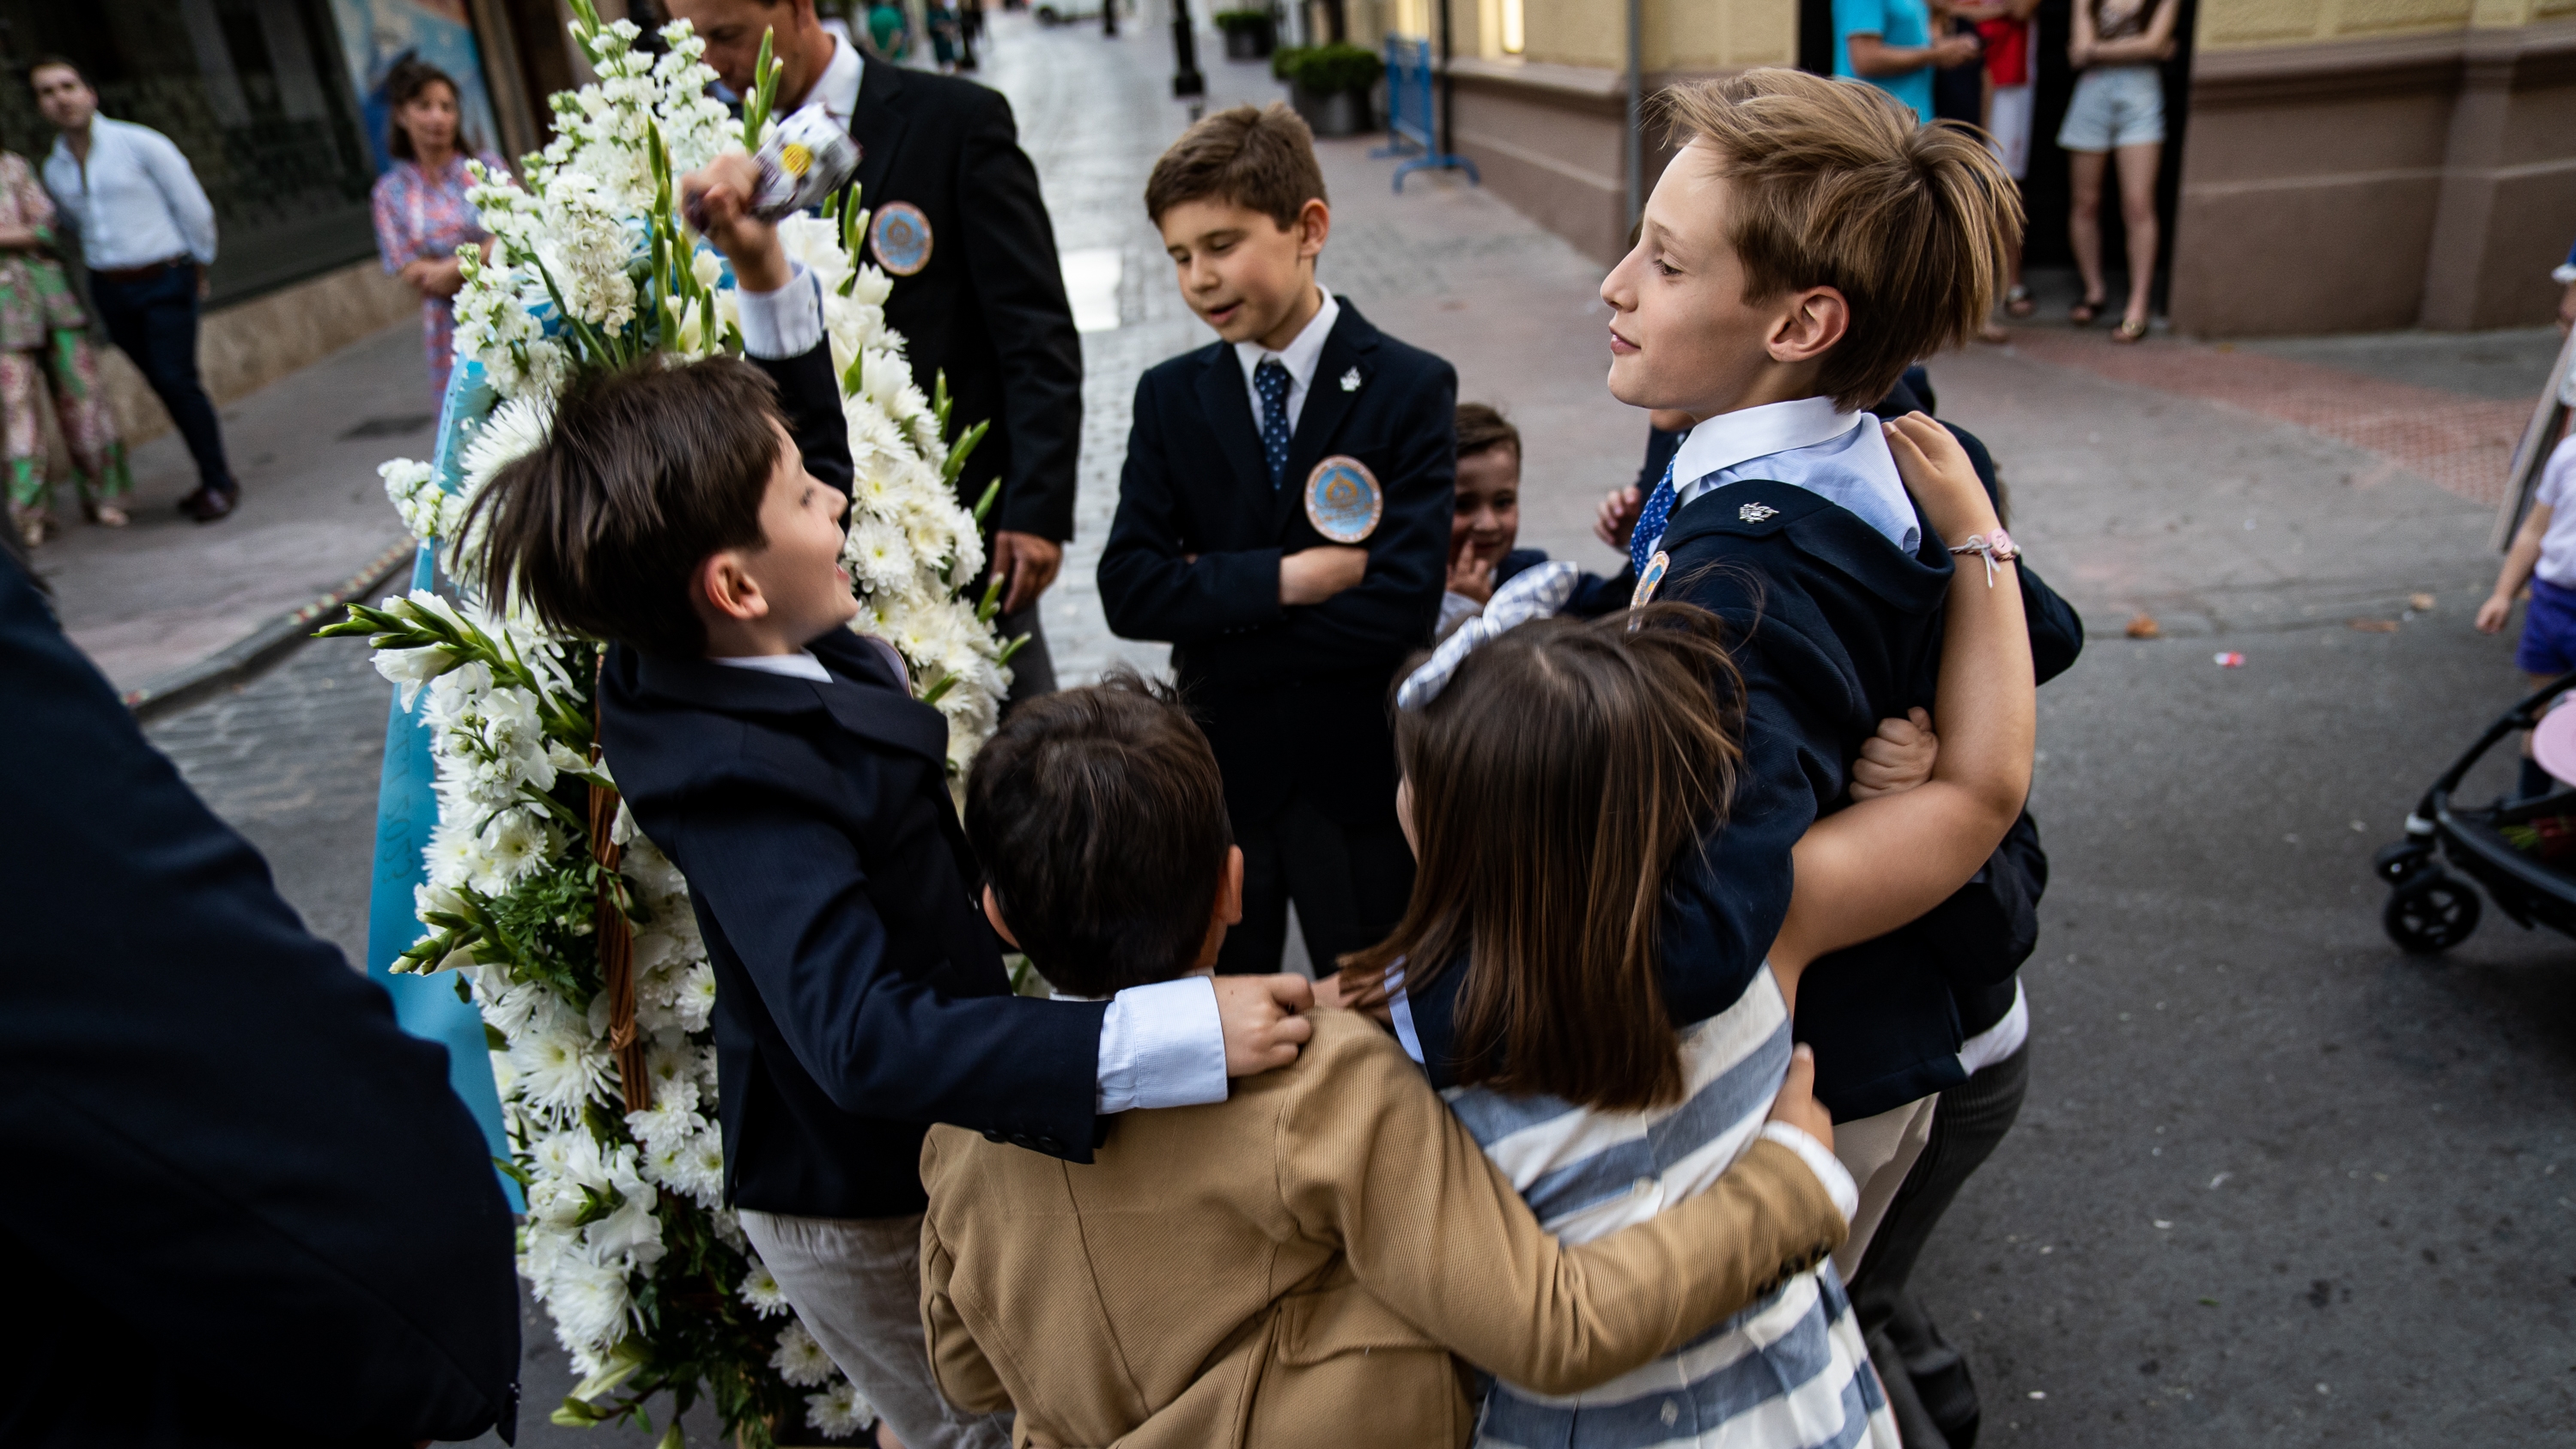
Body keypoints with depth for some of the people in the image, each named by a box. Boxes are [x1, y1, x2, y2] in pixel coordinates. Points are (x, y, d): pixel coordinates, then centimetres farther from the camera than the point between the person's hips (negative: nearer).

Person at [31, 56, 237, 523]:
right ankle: (211, 478, 13)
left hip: (165, 282, -5)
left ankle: (220, 481, -4)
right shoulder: (54, 170, 9)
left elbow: (194, 208, -3)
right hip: (110, 290, 5)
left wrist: (197, 267, 6)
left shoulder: (142, 145, -7)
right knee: (163, 385, 6)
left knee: (176, 379, -13)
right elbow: (80, 227, 21)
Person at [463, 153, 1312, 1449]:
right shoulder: (746, 782, -36)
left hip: (899, 1149, 9)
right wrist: (1178, 1035, -52)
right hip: (857, 1202, -9)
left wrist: (765, 266, -2)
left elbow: (806, 427, 9)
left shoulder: (755, 660, -8)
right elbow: (867, 1038, -46)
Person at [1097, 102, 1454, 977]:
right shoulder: (1170, 396, 2)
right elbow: (1126, 590, -9)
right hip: (1218, 773, 3)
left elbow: (1404, 604, -20)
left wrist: (1214, 617, -15)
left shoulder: (1412, 389, -9)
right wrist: (1284, 578, -20)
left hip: (1361, 781, -2)